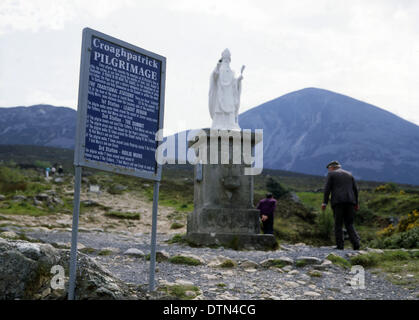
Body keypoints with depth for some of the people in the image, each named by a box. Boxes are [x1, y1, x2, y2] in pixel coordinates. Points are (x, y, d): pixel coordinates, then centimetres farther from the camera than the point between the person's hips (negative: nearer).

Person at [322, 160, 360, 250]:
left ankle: (340, 245, -4)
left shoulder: (331, 174, 7)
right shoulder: (349, 174, 20)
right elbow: (355, 189, 16)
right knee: (349, 224, 7)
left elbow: (327, 189, -2)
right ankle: (356, 243, -11)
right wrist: (356, 203, 19)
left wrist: (324, 203, -3)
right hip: (350, 201, 4)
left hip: (338, 202, -4)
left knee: (338, 224, 1)